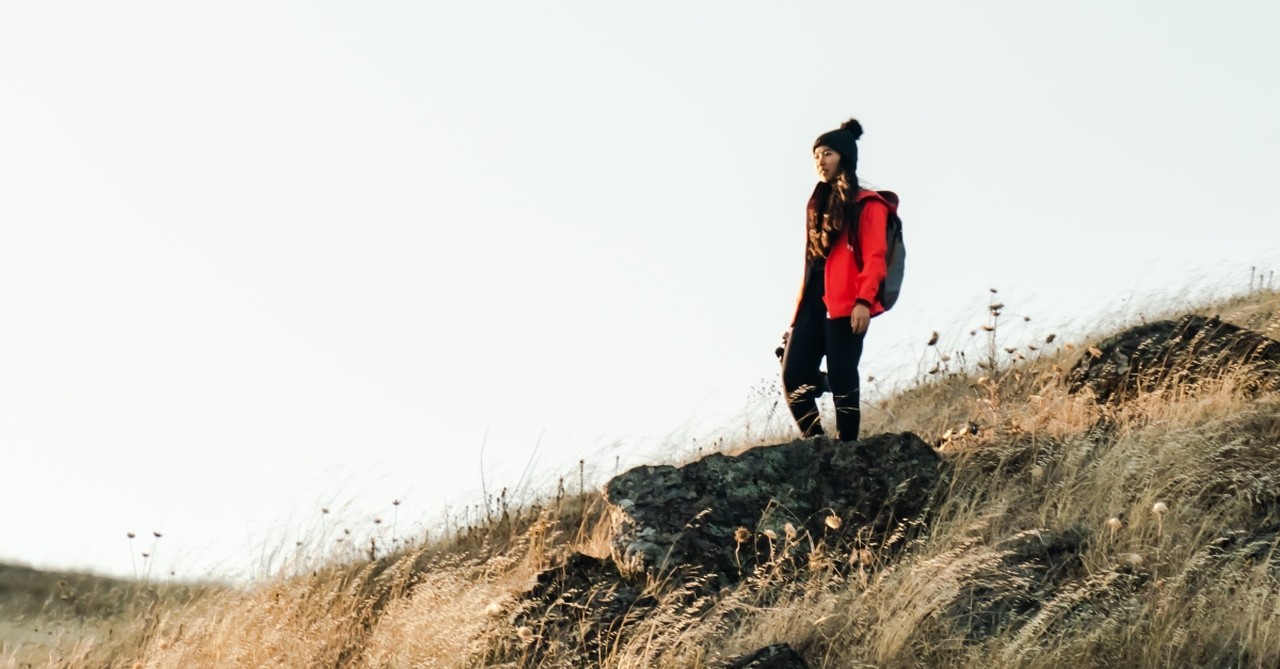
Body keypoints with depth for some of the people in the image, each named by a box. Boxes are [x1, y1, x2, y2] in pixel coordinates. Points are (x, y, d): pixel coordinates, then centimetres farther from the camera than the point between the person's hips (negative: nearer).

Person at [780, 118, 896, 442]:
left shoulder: (866, 204, 1)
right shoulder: (819, 204, 23)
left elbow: (874, 258, -9)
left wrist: (864, 301, -21)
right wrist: (800, 306, 15)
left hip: (845, 305, -7)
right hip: (813, 302, 7)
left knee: (841, 381, -8)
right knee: (793, 376, -5)